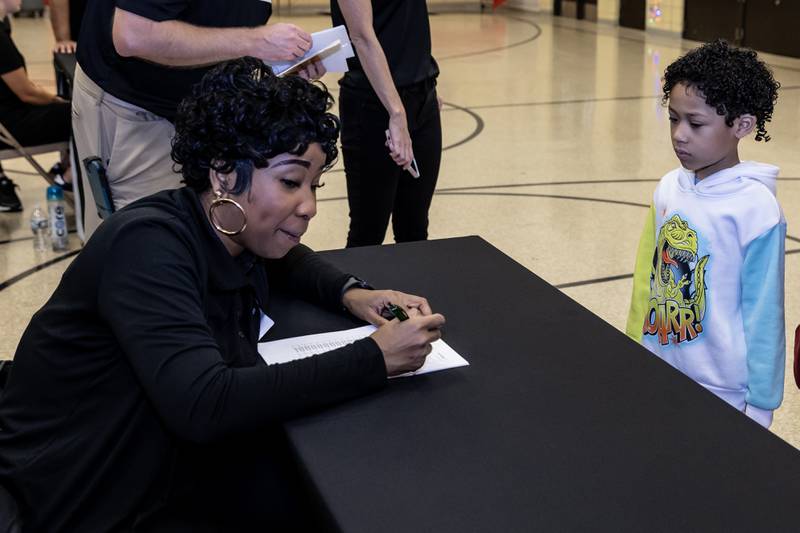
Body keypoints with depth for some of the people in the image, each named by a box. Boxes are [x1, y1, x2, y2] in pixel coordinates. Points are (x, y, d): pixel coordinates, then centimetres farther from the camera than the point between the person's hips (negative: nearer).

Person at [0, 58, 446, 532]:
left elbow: (285, 258, 20)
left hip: (183, 453, 7)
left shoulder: (231, 229, -3)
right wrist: (374, 359, -32)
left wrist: (349, 292, -1)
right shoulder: (149, 246, -26)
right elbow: (205, 405, -37)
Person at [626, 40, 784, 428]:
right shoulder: (669, 188, -2)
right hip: (657, 376, 5)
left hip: (721, 394, -5)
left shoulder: (756, 210, -18)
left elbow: (764, 317, -12)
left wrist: (760, 404, -7)